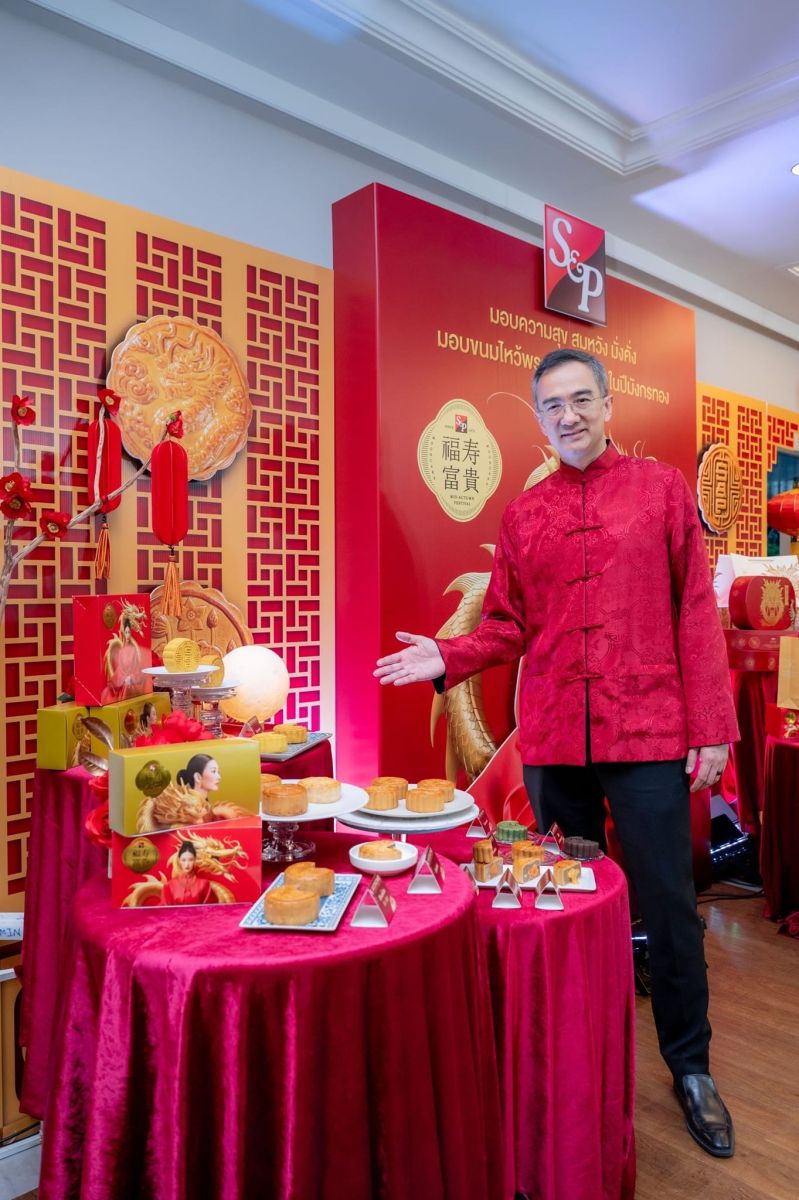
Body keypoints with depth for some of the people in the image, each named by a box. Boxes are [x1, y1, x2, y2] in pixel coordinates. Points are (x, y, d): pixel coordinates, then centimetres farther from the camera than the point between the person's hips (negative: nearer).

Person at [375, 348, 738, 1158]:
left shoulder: (661, 488, 3)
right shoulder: (522, 515, 8)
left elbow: (695, 612, 0)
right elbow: (508, 627, 9)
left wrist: (711, 726, -4)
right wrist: (447, 658, -9)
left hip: (649, 736, -2)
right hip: (551, 741, 2)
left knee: (669, 908, 7)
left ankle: (690, 1068, 30)